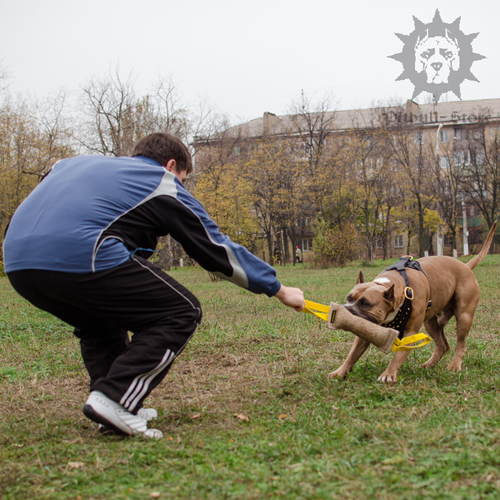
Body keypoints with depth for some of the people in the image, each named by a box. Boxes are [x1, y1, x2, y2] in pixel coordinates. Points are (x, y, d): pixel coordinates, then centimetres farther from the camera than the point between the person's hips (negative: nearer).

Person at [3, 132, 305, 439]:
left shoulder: (80, 163, 33)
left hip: (18, 263, 8)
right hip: (81, 257, -7)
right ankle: (114, 400, -5)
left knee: (100, 319, 32)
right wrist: (278, 289, 30)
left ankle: (112, 406, 17)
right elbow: (219, 250, 20)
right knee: (182, 313, 7)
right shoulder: (164, 185, 16)